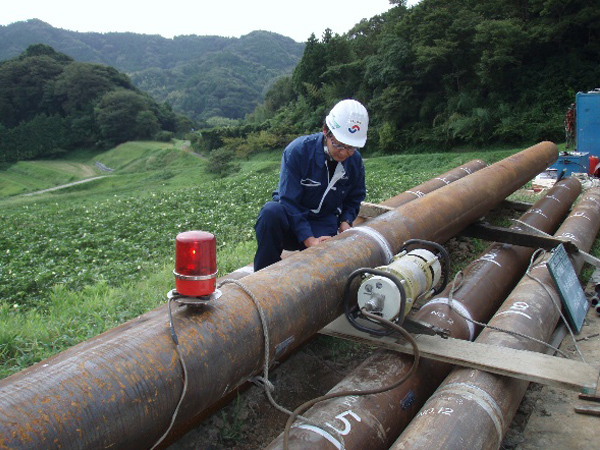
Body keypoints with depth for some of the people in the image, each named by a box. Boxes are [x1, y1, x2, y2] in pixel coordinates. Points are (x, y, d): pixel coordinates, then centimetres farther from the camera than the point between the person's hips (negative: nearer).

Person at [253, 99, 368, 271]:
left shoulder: (355, 161, -1)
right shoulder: (297, 150, -17)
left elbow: (355, 198, 16)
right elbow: (289, 200, -19)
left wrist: (345, 222, -5)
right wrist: (308, 239, -28)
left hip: (323, 227, 3)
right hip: (290, 220, -2)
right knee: (271, 211, -37)